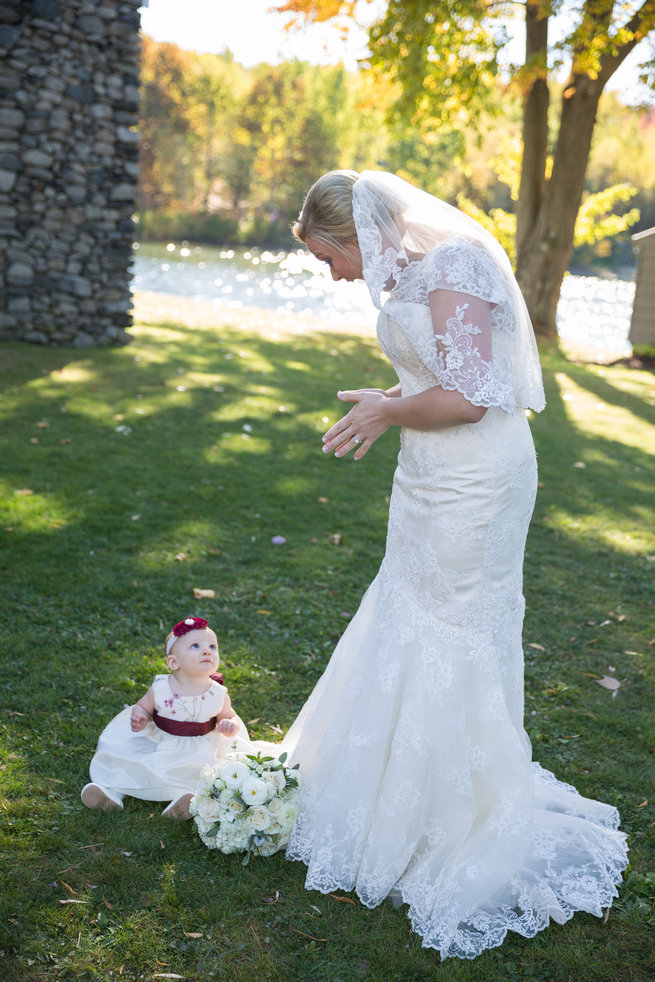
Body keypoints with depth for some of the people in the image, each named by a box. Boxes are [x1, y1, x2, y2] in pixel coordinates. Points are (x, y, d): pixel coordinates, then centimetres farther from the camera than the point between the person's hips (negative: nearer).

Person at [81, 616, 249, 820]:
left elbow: (230, 717, 3)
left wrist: (230, 725, -21)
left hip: (196, 751, -1)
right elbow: (143, 706, 2)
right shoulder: (160, 689, -15)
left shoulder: (218, 695, -14)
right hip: (156, 741, 1)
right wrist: (139, 717, -20)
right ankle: (111, 788, 4)